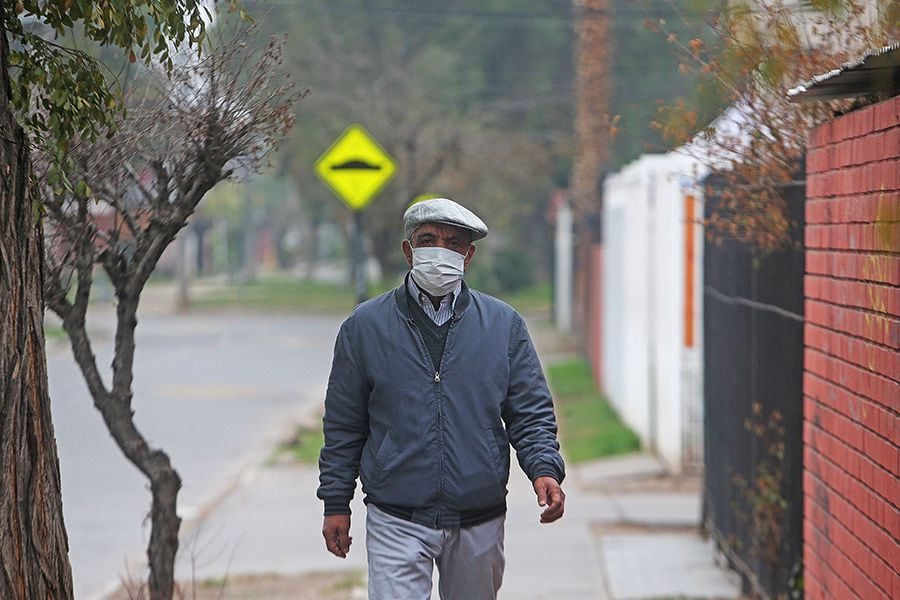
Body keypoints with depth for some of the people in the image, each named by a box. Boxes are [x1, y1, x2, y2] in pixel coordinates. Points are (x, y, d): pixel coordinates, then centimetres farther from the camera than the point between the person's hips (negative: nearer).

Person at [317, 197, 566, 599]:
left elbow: (531, 412, 6)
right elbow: (343, 425, 8)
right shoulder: (365, 326, 3)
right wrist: (336, 504, 5)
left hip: (481, 521, 2)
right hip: (397, 521, -2)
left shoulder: (504, 325, 6)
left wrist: (545, 469, -12)